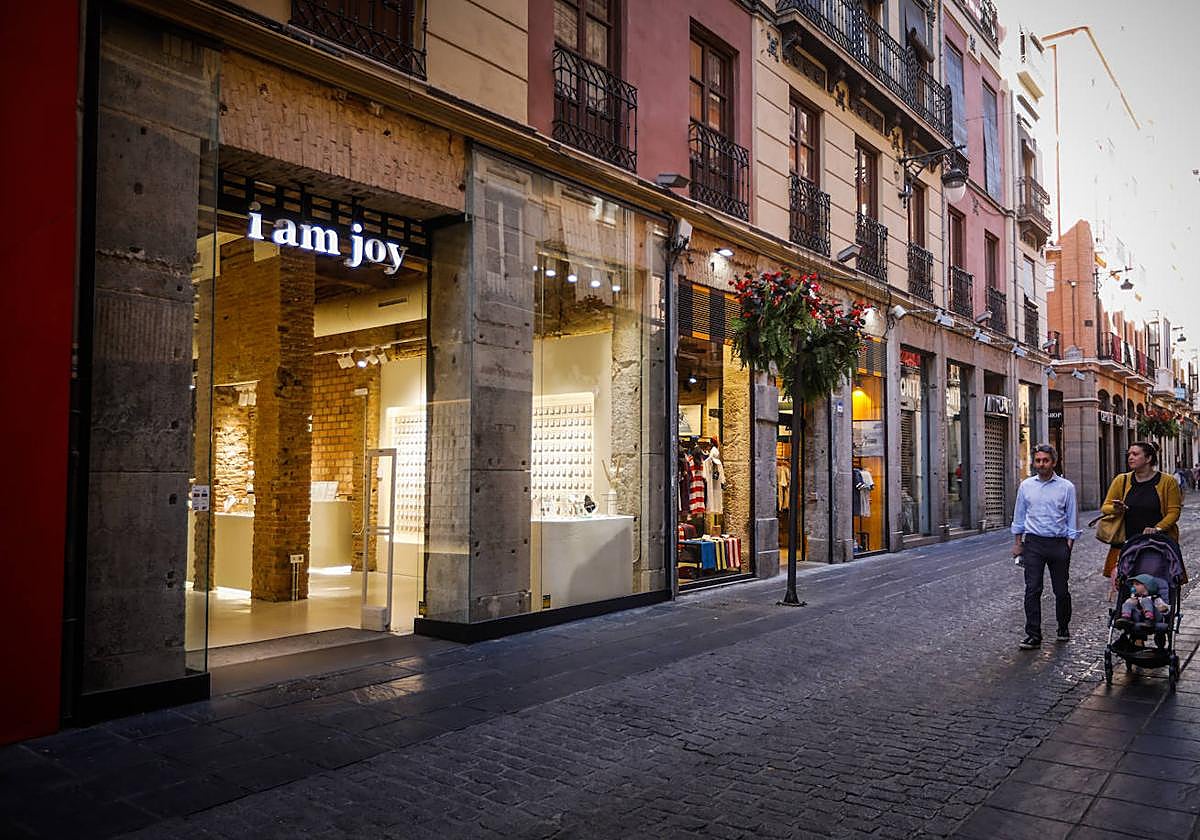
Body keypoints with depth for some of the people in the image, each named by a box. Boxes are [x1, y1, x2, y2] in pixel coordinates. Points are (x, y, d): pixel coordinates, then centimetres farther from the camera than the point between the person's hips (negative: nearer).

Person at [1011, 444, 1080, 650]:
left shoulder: (1066, 487, 2)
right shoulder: (1026, 486, 7)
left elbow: (1072, 518, 4)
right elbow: (1019, 516, 14)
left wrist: (1069, 545, -2)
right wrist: (1017, 543, 11)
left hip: (1058, 544, -1)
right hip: (1033, 543, 1)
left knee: (1061, 590, 8)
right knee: (1032, 589, -5)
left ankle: (1063, 628, 29)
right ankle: (1033, 635, -4)